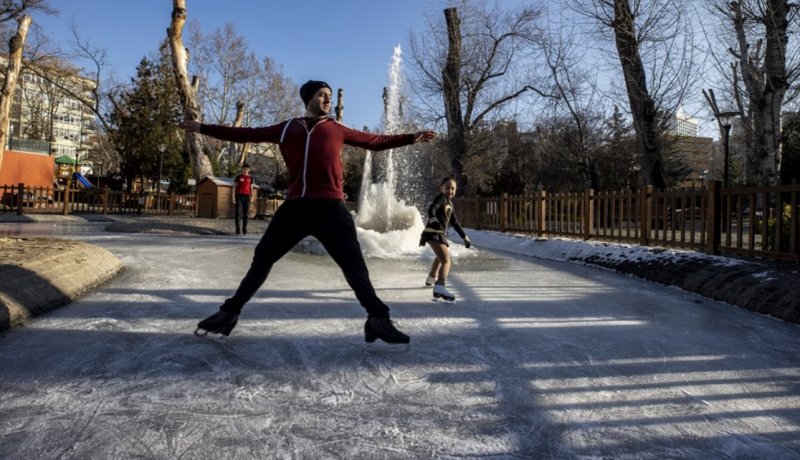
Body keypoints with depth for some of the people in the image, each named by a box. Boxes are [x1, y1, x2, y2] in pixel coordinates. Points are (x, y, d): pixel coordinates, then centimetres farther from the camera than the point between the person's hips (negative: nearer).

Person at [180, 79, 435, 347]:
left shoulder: (337, 130, 15)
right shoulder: (287, 129, 17)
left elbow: (375, 142, 19)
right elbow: (247, 135, 21)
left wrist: (412, 137, 16)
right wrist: (202, 128, 23)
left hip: (329, 207, -2)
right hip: (295, 206, 2)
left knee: (353, 263, -5)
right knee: (262, 258, 9)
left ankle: (377, 319, 2)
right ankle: (230, 313, 22)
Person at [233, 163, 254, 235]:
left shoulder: (250, 178, 9)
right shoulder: (238, 177, 2)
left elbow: (251, 188, 12)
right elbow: (234, 187, 2)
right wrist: (233, 196, -6)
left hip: (247, 196, 2)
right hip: (239, 196, -2)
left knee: (246, 213, 1)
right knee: (237, 212, -4)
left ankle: (244, 229, 8)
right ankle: (237, 229, 0)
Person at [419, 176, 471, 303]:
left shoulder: (449, 203, 22)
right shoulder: (441, 198, -6)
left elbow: (455, 222, 29)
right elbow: (431, 209, -27)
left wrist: (464, 237, 31)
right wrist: (433, 220, -48)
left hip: (440, 234, 10)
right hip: (434, 234, -10)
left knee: (441, 257, 37)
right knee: (446, 261, -27)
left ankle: (431, 278, 60)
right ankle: (439, 288, -47)